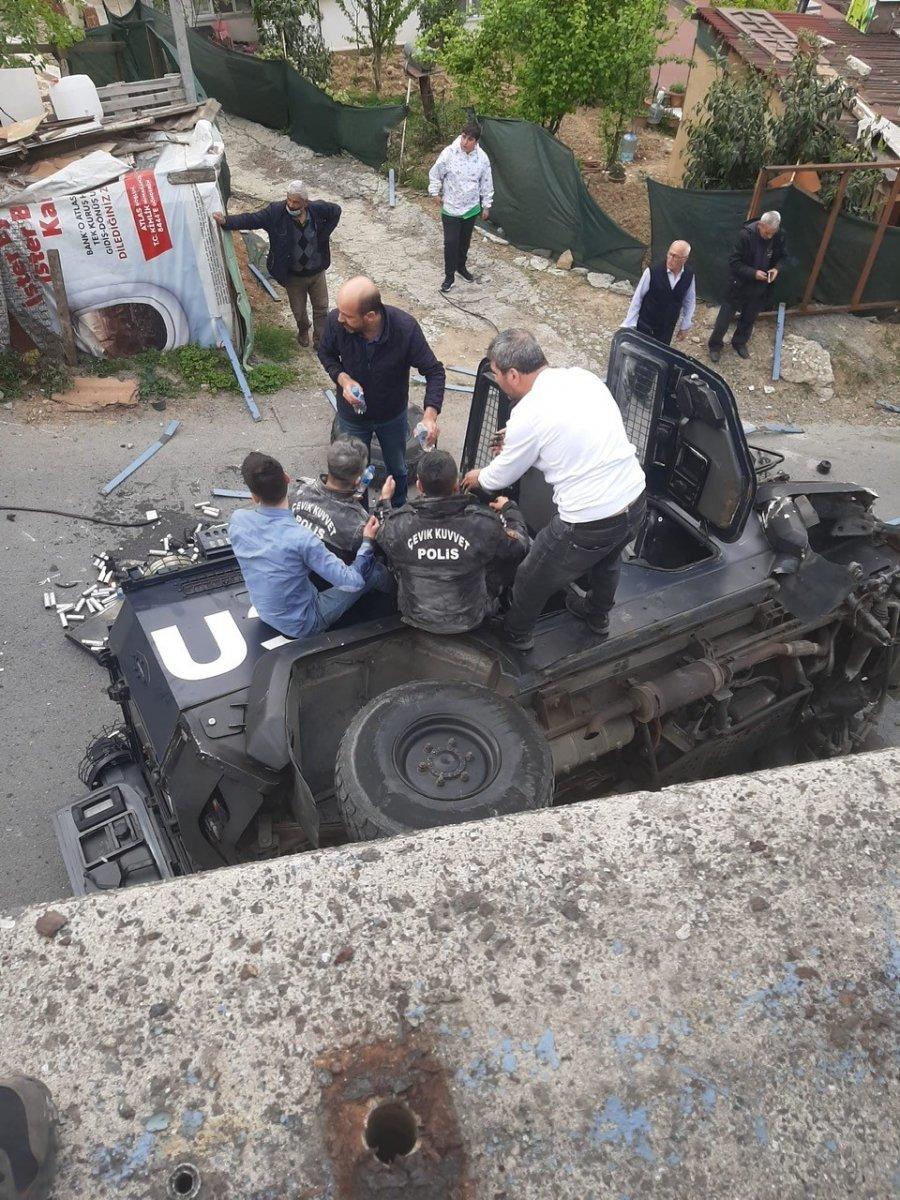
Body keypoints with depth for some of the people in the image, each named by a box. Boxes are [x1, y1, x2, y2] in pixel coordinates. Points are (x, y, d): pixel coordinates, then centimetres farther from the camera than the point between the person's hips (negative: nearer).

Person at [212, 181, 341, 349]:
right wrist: (226, 221, -36)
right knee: (298, 310, 17)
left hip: (317, 272, 1)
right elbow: (251, 219, -22)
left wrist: (324, 235, -3)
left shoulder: (318, 209, -15)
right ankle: (303, 331, 50)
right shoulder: (275, 212, -20)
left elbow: (336, 210, 4)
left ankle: (320, 340, 34)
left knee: (321, 307, 14)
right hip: (293, 276, -1)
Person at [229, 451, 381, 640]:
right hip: (301, 625, -6)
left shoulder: (236, 520, -17)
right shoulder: (301, 539, -36)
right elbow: (352, 582, -29)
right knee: (374, 571, 0)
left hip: (264, 611, 6)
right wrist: (368, 541, -15)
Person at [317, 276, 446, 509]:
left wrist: (430, 414, -40)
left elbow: (434, 372, -25)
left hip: (393, 415, 0)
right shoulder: (336, 321, -28)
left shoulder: (406, 328, -33)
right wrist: (343, 379, -25)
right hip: (352, 414, 1)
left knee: (398, 469, 24)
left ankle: (400, 510, 54)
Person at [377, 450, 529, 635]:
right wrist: (509, 509, 12)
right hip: (469, 619, -1)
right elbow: (518, 547, -7)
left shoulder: (397, 524, -26)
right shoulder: (485, 524, -29)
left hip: (416, 617, 1)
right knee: (500, 551, 15)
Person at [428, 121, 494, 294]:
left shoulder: (482, 157, -9)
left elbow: (486, 183, 3)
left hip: (471, 208, 3)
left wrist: (486, 205, 7)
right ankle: (449, 276, 10)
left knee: (465, 241, 18)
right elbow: (435, 174, -3)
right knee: (450, 242, -4)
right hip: (450, 208, -3)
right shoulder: (449, 153, -17)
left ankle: (461, 267, 40)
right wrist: (436, 193, 2)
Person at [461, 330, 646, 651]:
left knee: (533, 579, 20)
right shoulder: (582, 376, 2)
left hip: (589, 524, -7)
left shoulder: (527, 415, -18)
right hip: (636, 501, 7)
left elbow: (501, 476, -1)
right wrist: (515, 441, 22)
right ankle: (598, 616, 63)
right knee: (606, 560, 37)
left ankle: (516, 632, 46)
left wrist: (478, 478, 21)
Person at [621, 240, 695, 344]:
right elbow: (637, 298, -11)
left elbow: (690, 302, 6)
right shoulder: (652, 271, -20)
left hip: (667, 330, 3)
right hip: (645, 326, -3)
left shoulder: (689, 275, -8)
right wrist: (629, 324, -9)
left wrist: (685, 327, 9)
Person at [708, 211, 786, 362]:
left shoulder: (779, 235, -13)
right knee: (726, 315, 6)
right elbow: (734, 262, -20)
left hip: (760, 286, 4)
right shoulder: (746, 234, -26)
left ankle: (740, 342, 38)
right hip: (739, 284, -4)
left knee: (749, 317, 17)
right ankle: (715, 345, 22)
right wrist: (753, 273, -27)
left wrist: (776, 268, -16)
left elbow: (781, 256, 5)